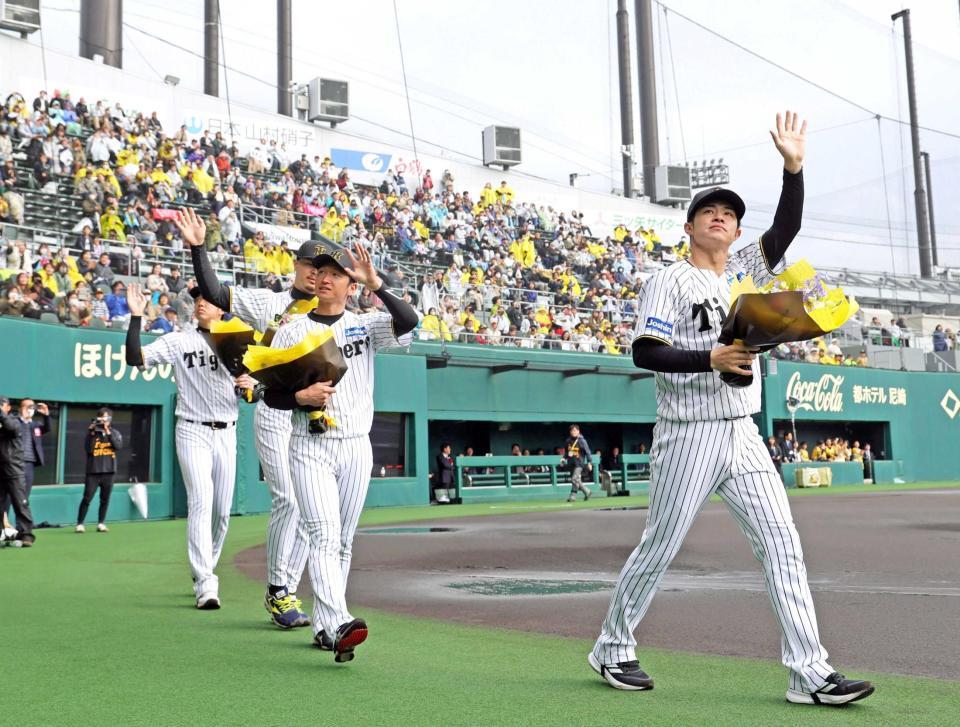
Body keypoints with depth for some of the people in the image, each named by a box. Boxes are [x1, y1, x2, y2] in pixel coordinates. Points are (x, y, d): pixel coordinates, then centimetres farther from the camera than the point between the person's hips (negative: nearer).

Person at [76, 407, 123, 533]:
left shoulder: (115, 433, 8)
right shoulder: (93, 433, 2)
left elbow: (118, 445, -11)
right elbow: (88, 449, -10)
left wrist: (108, 432, -13)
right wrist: (92, 433, -16)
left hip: (109, 471, 2)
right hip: (93, 471, -2)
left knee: (105, 499, 6)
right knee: (87, 498, -7)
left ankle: (101, 523, 14)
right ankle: (80, 524, -2)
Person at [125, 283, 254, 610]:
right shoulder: (178, 341, 2)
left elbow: (253, 395, 13)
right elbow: (135, 358, -10)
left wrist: (250, 385, -9)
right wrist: (136, 317, -18)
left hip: (226, 434, 4)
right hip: (193, 432, -3)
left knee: (222, 511, 9)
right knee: (200, 502, -16)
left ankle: (204, 571, 29)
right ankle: (205, 584, -17)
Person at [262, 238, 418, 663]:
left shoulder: (365, 326, 7)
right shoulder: (291, 332, 7)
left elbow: (409, 322, -14)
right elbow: (271, 395, 5)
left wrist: (374, 282, -21)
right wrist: (301, 395, -15)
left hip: (356, 448, 2)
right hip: (310, 448, -2)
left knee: (343, 542, 8)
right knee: (324, 535, -16)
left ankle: (323, 627, 21)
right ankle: (339, 625, -29)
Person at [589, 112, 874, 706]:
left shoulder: (745, 271, 15)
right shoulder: (671, 282, -4)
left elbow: (786, 230, 4)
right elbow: (645, 352, -13)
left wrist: (793, 166, -7)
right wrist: (711, 359, -24)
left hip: (744, 435, 6)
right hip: (689, 438, -6)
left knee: (783, 546, -1)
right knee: (660, 549, 3)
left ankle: (810, 673, 2)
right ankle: (613, 649, 21)